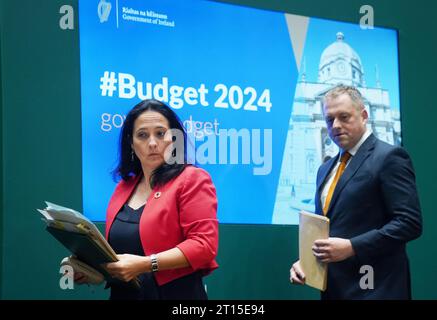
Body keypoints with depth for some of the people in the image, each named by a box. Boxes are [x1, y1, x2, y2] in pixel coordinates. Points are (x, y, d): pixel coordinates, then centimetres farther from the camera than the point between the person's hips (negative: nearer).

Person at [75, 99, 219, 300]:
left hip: (175, 294, -6)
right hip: (122, 294, 6)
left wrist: (145, 264, -25)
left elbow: (204, 244, -19)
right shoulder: (124, 187, 10)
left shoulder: (192, 180, -9)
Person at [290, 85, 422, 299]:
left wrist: (351, 247, -20)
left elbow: (409, 222, -16)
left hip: (373, 287, -7)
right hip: (334, 287, 7)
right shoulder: (326, 169, 17)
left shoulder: (389, 157, -8)